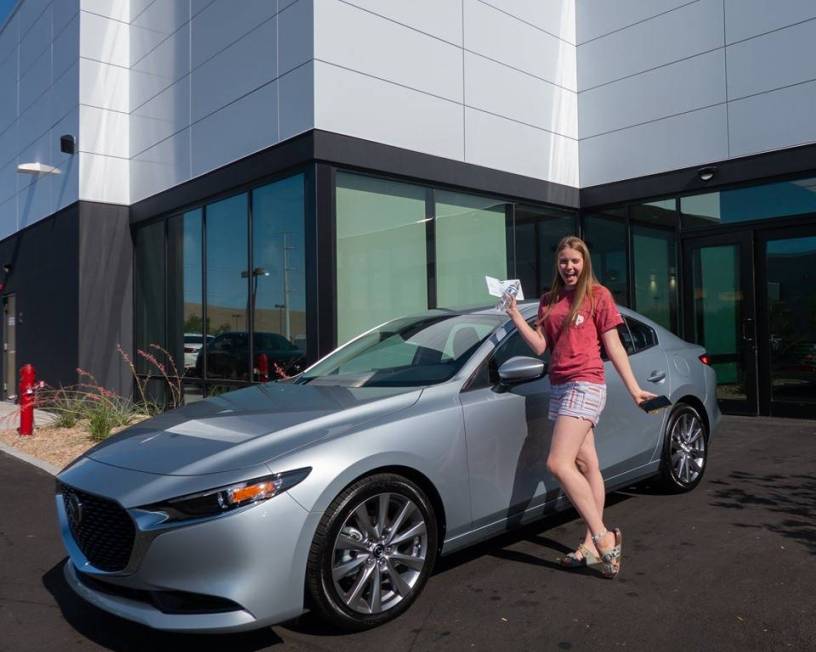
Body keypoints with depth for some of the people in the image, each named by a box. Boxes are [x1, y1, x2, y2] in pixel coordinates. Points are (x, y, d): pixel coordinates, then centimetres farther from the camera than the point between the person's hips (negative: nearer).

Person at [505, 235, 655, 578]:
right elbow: (540, 346, 8)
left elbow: (613, 347, -1)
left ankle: (602, 537, -10)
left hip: (585, 385, -7)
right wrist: (515, 314, 0)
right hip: (559, 387, 7)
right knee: (587, 465, 9)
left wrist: (634, 388, -4)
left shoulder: (598, 295, -1)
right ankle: (594, 544, 13)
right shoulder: (549, 300, 16)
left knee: (559, 463, -18)